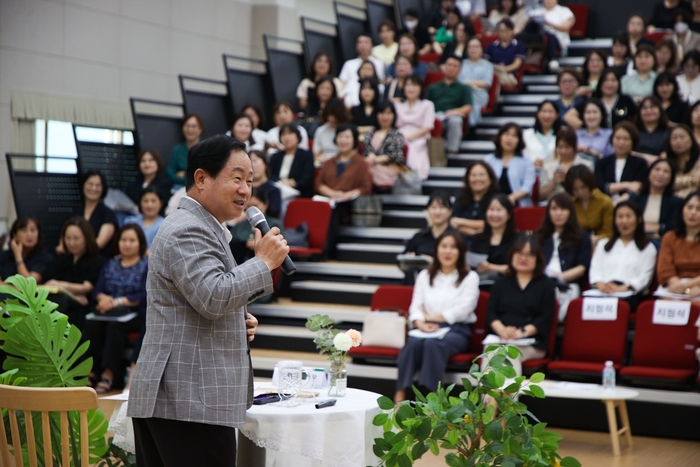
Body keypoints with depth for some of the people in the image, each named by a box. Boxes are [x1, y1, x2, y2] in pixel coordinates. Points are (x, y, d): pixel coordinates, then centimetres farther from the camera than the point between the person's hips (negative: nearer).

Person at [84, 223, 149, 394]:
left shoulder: (147, 265, 7)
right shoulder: (110, 264, 22)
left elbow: (143, 296, -7)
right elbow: (97, 291, 11)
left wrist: (119, 302, -16)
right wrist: (103, 298, -13)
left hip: (135, 314, -4)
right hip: (109, 312, 4)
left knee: (115, 324, -36)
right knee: (92, 323, -30)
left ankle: (109, 375, -36)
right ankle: (91, 371, -28)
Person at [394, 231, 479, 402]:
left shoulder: (470, 277, 11)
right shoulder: (424, 276, 21)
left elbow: (463, 309, -3)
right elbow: (415, 306, 9)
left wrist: (430, 317, -5)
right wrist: (421, 323, -13)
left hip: (457, 330, -2)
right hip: (428, 329, 2)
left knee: (433, 343, -36)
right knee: (413, 342, -33)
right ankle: (400, 395, -40)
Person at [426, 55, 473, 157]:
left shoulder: (464, 88, 26)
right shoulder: (433, 87, 30)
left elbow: (468, 107, 11)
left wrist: (455, 111, -11)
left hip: (453, 115, 0)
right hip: (435, 115, 0)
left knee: (455, 120, -39)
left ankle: (451, 150, -34)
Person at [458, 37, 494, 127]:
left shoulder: (487, 65, 23)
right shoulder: (462, 63, 29)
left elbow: (487, 83, 7)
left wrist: (470, 82, -4)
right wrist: (471, 84, -9)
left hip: (477, 95, -1)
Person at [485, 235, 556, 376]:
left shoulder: (546, 285, 14)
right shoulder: (501, 284, 23)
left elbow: (545, 319, 2)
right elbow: (491, 313, 10)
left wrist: (522, 332, -16)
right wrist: (502, 330, -13)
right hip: (499, 339, 2)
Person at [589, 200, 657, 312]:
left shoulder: (648, 248, 20)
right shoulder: (603, 244, 31)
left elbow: (645, 277, 5)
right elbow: (595, 270, 16)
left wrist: (622, 288, -15)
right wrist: (601, 285, -9)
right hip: (602, 293, 2)